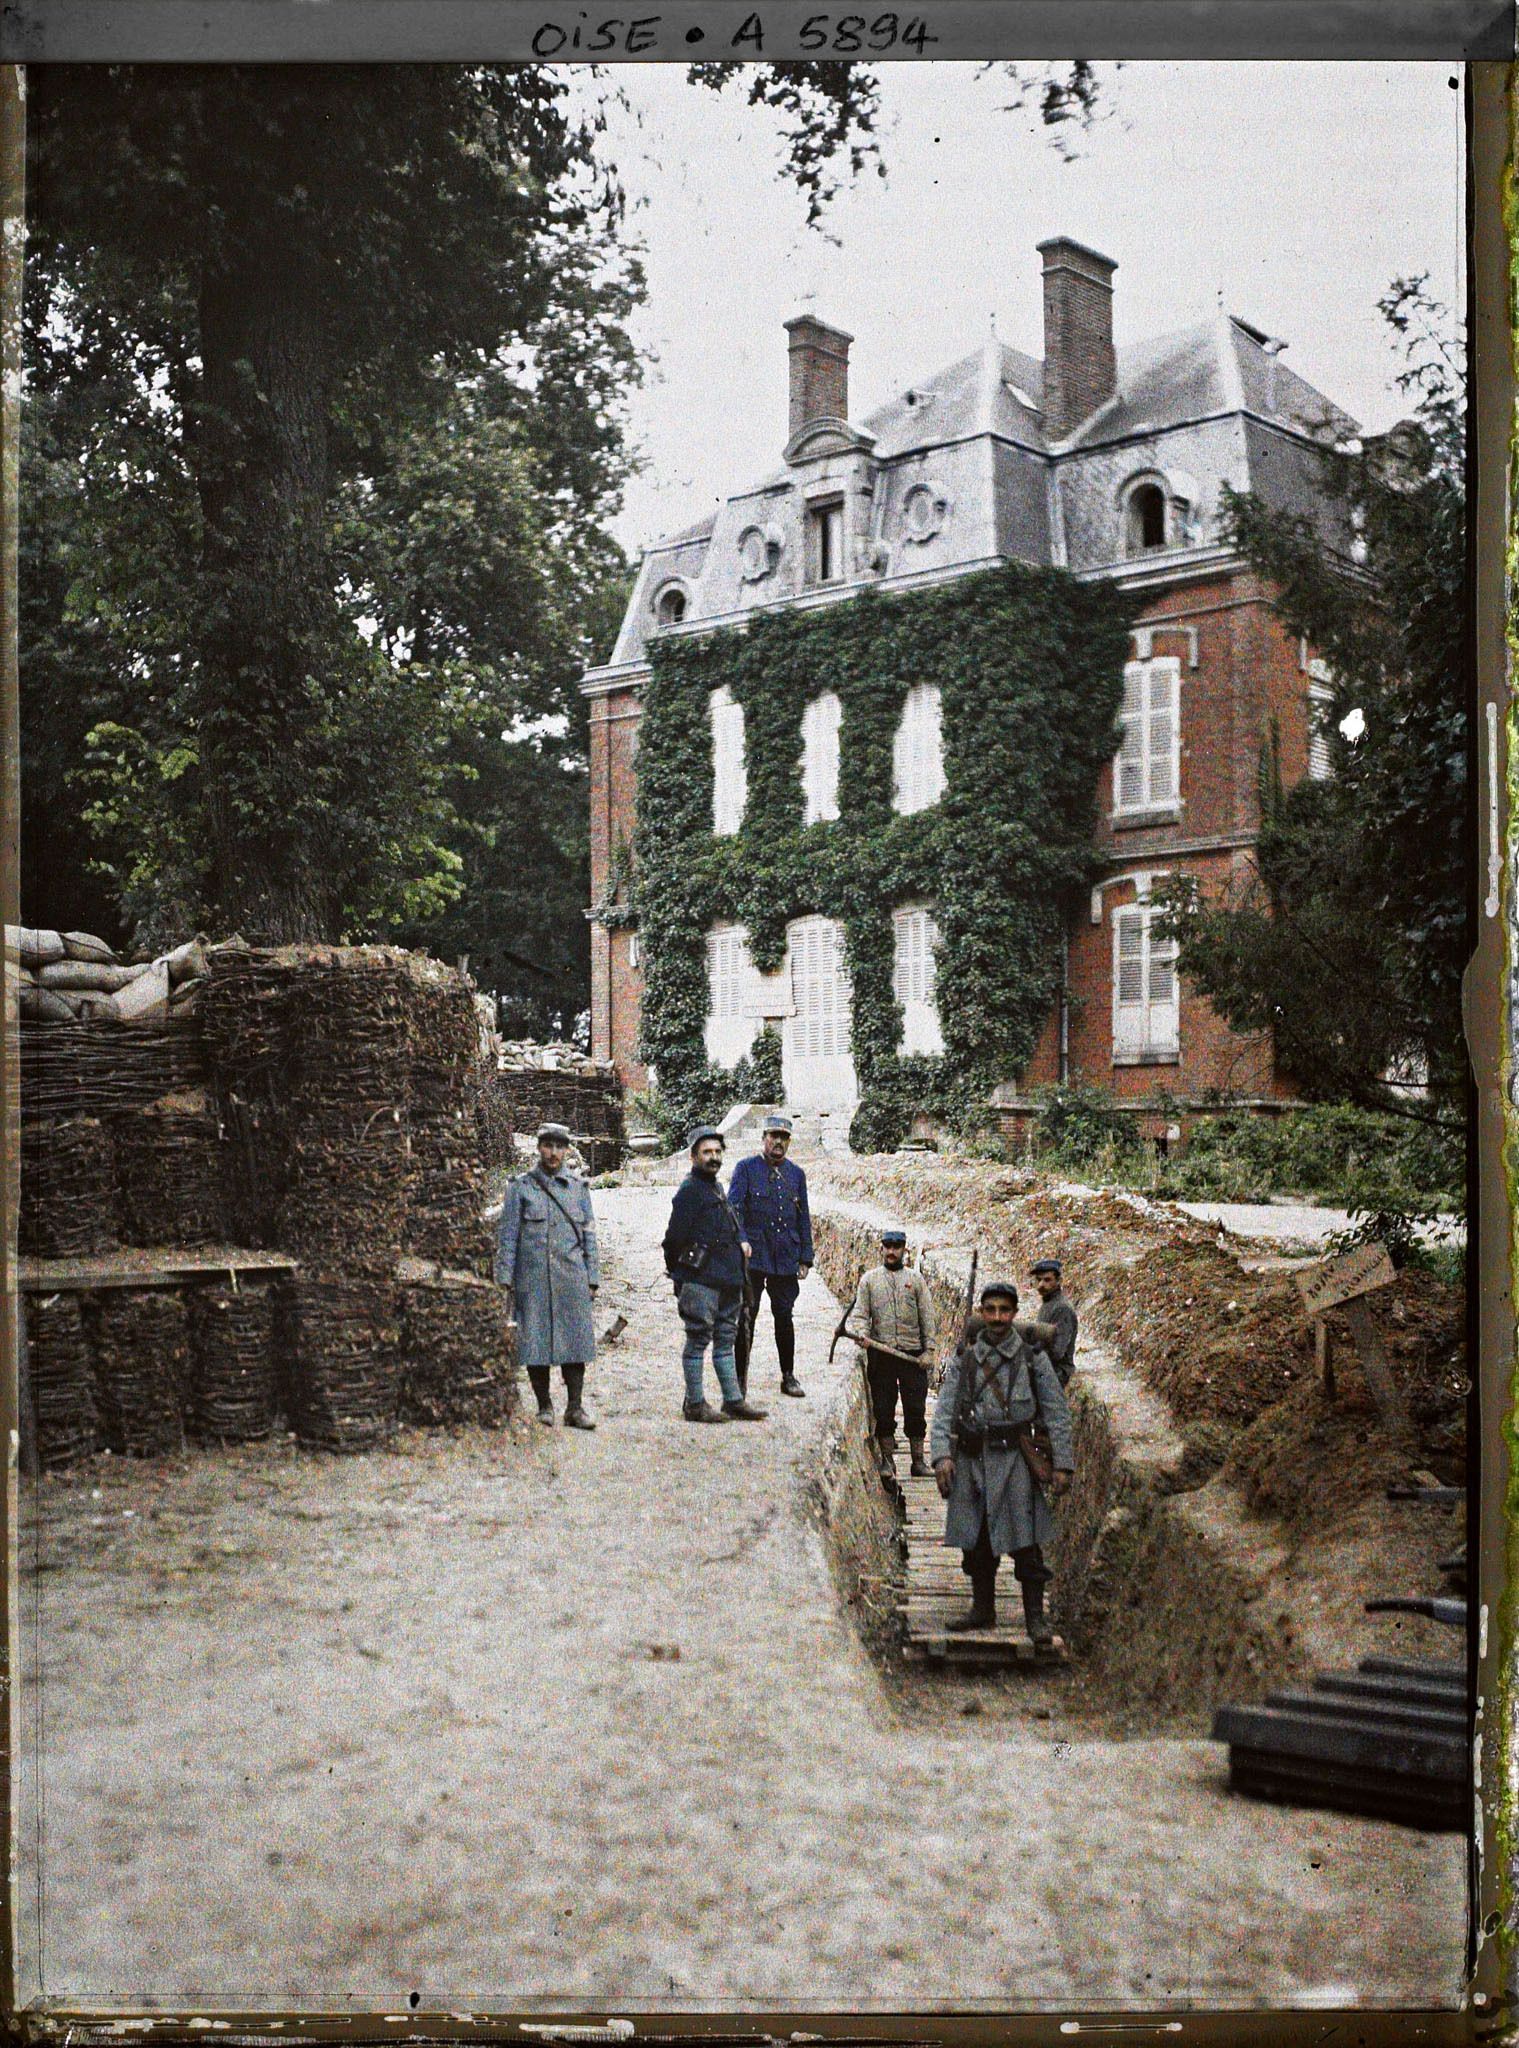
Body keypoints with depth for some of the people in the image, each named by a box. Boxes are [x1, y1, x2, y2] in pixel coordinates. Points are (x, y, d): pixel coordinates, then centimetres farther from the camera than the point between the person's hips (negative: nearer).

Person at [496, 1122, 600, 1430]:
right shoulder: (520, 1187, 5)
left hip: (572, 1279, 2)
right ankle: (544, 1407, 12)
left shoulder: (578, 1187, 12)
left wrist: (592, 1278, 9)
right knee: (535, 1343, 1)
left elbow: (589, 1236, 14)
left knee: (575, 1341, -1)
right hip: (532, 1280, -2)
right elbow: (507, 1236, 4)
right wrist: (505, 1278, -3)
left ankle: (575, 1407, 6)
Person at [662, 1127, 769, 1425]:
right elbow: (676, 1236, -13)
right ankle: (695, 1405, 1)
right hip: (700, 1279, -9)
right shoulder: (690, 1189, -10)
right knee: (698, 1341, -3)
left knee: (725, 1341, 12)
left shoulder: (717, 1189, 19)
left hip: (727, 1279, 9)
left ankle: (733, 1401, 17)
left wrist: (741, 1242, 12)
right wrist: (678, 1270, -6)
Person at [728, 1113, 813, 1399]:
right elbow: (733, 1209, -7)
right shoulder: (746, 1168, 0)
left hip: (786, 1258, 3)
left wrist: (805, 1257, 10)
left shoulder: (796, 1174, 13)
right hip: (753, 1257, -3)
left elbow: (803, 1219, 15)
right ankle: (740, 1377, 4)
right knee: (747, 1317, -2)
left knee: (784, 1317, 9)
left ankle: (789, 1376, 18)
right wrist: (741, 1242, -22)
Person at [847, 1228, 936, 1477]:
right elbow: (860, 1313, 5)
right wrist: (862, 1333, -16)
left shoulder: (916, 1278, 9)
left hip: (912, 1353, 0)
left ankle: (918, 1460, 6)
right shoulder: (869, 1279, 9)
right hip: (881, 1353, 0)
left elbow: (927, 1316, 7)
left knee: (916, 1409, 0)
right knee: (883, 1410, 2)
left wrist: (928, 1349, -1)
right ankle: (886, 1459, 10)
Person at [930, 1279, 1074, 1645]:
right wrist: (942, 1455, -9)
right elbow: (944, 1411, 4)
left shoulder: (1033, 1360, 3)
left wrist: (1062, 1465, -1)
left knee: (1025, 1546, -4)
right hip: (971, 1463, 3)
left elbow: (1058, 1415, 4)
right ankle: (982, 1609, 23)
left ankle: (1035, 1618, 3)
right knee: (976, 1543, 9)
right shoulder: (963, 1360, 8)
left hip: (1016, 1464, -3)